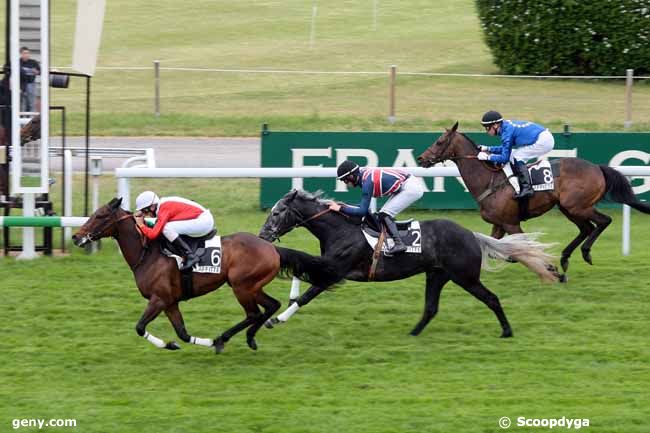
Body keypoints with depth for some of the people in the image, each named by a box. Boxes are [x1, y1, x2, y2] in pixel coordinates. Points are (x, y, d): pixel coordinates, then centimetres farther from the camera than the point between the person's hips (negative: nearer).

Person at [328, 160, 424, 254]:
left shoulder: (367, 181, -22)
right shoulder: (364, 174, 4)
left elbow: (362, 211, -21)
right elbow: (365, 205, 15)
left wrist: (340, 208, -17)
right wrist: (345, 206, 6)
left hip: (411, 188, -10)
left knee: (384, 215, -14)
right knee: (383, 215, 11)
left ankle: (399, 243, -23)